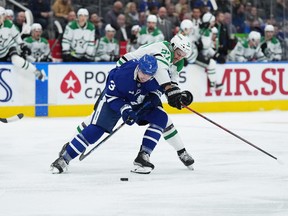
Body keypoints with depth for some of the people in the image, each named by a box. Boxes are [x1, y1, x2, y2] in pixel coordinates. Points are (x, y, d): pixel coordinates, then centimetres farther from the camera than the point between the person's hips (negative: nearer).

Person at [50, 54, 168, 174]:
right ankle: (64, 158, -11)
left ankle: (143, 156, -11)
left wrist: (153, 97, -21)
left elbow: (158, 88, -1)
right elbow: (111, 96, -25)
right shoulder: (122, 74, -36)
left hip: (139, 102, 5)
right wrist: (124, 109, -38)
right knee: (97, 128, -19)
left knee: (160, 118, -15)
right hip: (113, 98, -5)